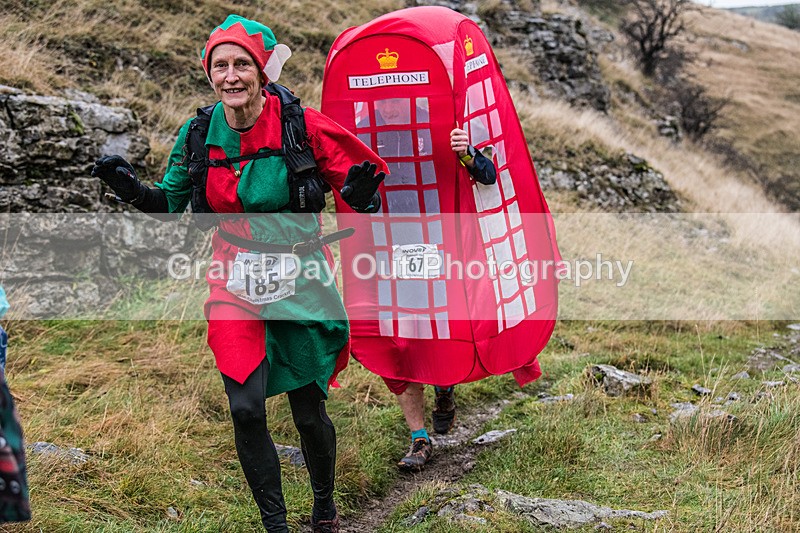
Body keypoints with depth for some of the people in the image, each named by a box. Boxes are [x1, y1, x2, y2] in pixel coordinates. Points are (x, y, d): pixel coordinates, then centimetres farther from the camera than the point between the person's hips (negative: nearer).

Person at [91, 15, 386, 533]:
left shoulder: (302, 125, -12)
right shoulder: (200, 134, -2)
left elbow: (361, 173, -4)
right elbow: (170, 205, 9)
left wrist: (362, 196, -27)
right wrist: (131, 188, -10)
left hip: (300, 284, -2)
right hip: (236, 286, 2)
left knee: (309, 412, 6)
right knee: (246, 409, -7)